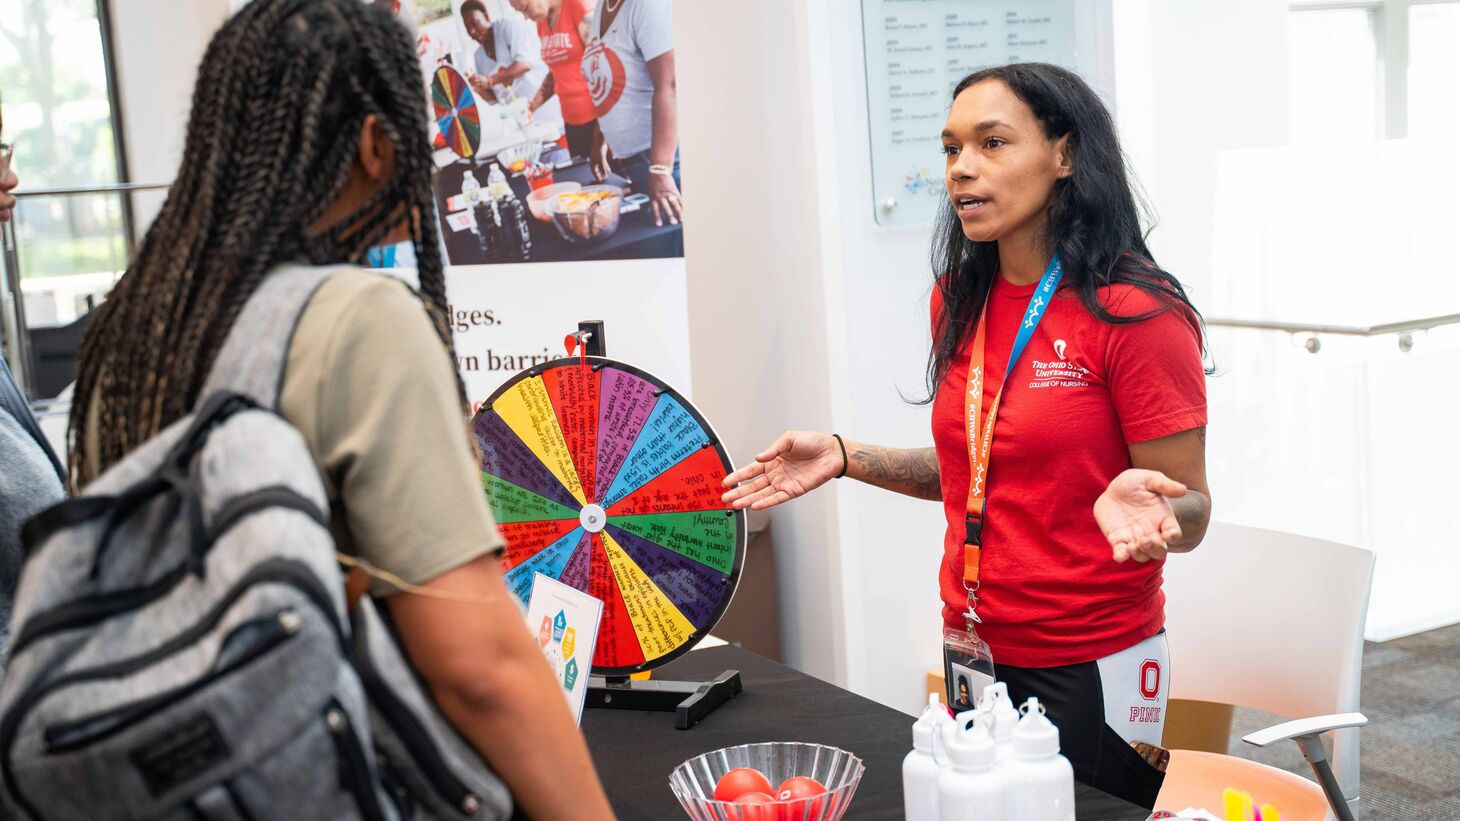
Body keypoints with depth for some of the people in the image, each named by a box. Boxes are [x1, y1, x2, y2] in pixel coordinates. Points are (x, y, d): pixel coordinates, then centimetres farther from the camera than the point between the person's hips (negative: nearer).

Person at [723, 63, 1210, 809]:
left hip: (1089, 669, -6)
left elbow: (1190, 513, -13)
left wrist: (1145, 504, -35)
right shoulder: (959, 301, 4)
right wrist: (844, 459, 5)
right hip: (972, 654, 6)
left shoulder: (1134, 312, -16)